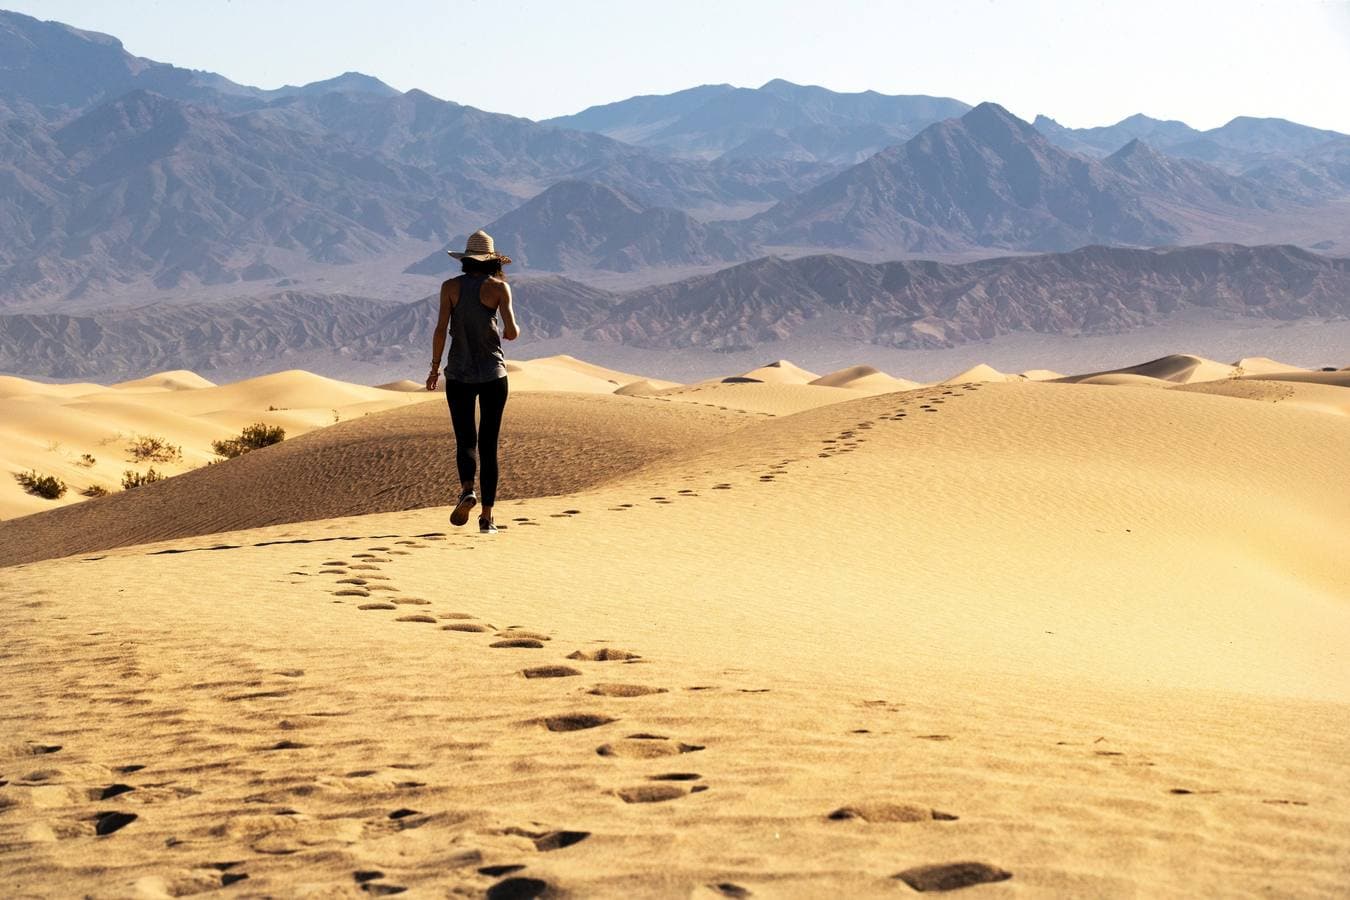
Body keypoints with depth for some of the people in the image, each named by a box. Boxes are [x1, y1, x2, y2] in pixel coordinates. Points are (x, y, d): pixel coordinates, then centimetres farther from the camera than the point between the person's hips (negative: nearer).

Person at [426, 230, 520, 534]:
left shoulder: (450, 287, 1)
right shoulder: (499, 287, -3)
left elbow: (441, 329, -4)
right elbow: (512, 332, -11)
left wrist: (434, 368, 5)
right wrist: (512, 332, 13)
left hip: (459, 374, 1)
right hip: (493, 373, -1)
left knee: (465, 441, 8)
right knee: (488, 444, 7)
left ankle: (467, 490, -22)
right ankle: (486, 516, 4)